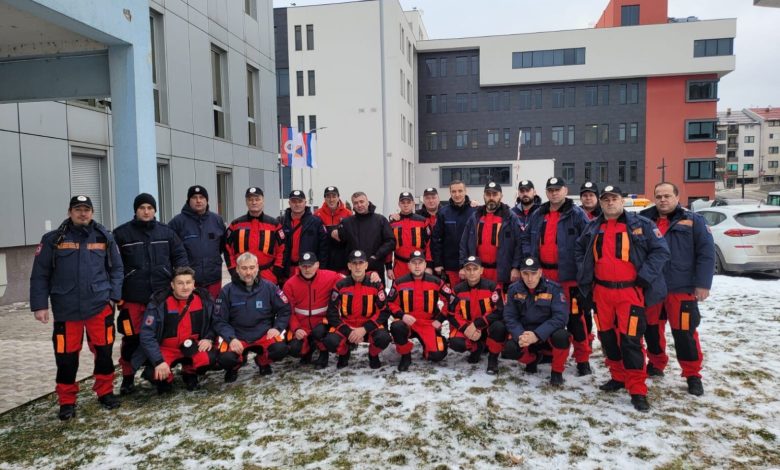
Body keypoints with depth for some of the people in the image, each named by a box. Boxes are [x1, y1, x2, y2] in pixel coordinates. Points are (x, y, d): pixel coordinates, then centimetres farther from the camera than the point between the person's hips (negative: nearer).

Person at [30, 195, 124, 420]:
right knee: (66, 356, 5)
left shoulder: (105, 237, 5)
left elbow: (116, 268, 9)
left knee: (104, 351, 7)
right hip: (65, 309, -1)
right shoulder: (53, 239, 0)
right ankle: (67, 401, 20)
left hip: (100, 306, 1)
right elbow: (40, 275, 2)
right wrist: (39, 305, -3)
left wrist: (114, 296, 0)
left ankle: (105, 392, 24)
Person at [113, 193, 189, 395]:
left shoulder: (166, 232, 7)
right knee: (132, 338, 3)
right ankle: (128, 377, 19)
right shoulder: (121, 233, 1)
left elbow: (180, 255, 9)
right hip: (133, 297, -2)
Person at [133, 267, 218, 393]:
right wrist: (159, 361, -26)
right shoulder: (159, 302, -18)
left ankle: (189, 374, 8)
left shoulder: (204, 298, -9)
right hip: (165, 349, -2)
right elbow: (147, 334, -18)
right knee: (154, 373, -29)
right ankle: (165, 379, 10)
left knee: (210, 358, -28)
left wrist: (209, 338, -11)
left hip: (191, 347, 2)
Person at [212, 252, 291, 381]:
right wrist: (231, 338, -17)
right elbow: (219, 320, -3)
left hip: (264, 335, 1)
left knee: (280, 349, -28)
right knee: (226, 359, -29)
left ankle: (262, 361, 11)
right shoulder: (227, 290, -6)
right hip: (237, 337, -1)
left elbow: (285, 309, 6)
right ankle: (234, 367, 13)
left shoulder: (268, 287, -4)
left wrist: (277, 327, -7)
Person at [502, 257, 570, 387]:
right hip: (524, 333, 2)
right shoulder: (514, 289, -5)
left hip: (548, 335, -2)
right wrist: (519, 335, -25)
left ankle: (557, 371, -4)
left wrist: (537, 335, -30)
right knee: (510, 349, -27)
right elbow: (509, 317, -5)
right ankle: (532, 359, 12)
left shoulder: (553, 288, -14)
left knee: (561, 336, -35)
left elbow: (560, 317, -21)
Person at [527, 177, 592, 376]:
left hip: (568, 274, -5)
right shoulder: (538, 215, 12)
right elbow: (529, 242, 17)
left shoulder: (576, 214, -4)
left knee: (574, 316, -4)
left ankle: (583, 360, 7)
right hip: (543, 274, 5)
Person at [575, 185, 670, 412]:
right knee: (607, 337, 13)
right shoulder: (593, 227, 9)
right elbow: (579, 248, 25)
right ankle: (618, 377, 31)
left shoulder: (640, 224, -4)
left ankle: (638, 390, 3)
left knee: (630, 339, -8)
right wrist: (584, 272, 13)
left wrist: (644, 276, -12)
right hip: (601, 291, 5)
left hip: (630, 292, -5)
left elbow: (661, 250, -4)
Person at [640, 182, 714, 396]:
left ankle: (693, 375, 12)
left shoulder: (693, 221, 0)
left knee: (684, 332, -3)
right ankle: (656, 364, 31)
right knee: (652, 329, 13)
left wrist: (703, 284, -10)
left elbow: (706, 254, -4)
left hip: (682, 289, -4)